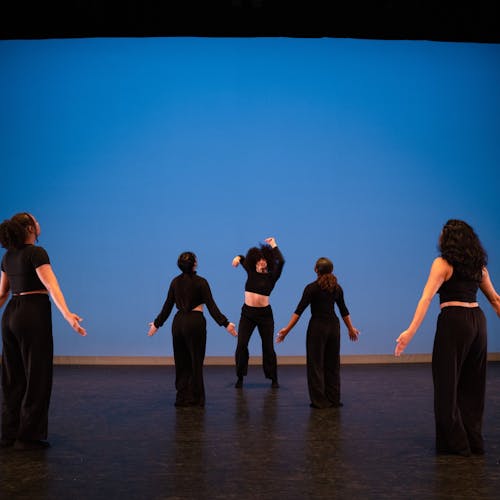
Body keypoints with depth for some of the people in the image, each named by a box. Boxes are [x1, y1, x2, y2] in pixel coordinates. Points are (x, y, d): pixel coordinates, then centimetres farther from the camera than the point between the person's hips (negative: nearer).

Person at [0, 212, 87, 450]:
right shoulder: (36, 252, -12)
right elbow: (51, 286, -25)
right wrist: (67, 314, -34)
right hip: (34, 315, -8)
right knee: (36, 377, 0)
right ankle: (29, 436, 4)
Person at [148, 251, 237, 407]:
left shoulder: (175, 282, 5)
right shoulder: (200, 282, -9)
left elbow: (167, 306, 8)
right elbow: (211, 306, -13)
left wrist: (157, 324, 19)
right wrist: (225, 324, -13)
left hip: (178, 322, 5)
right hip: (195, 322, -5)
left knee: (181, 362, 13)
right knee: (195, 361, 5)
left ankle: (182, 398, 17)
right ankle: (194, 399, 9)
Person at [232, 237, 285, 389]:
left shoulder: (272, 276, -6)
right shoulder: (251, 271, 4)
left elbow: (280, 261, -24)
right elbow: (243, 259, 23)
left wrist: (274, 245, -15)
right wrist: (238, 258, 1)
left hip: (265, 314, -2)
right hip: (247, 313, 3)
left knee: (268, 346, 3)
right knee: (241, 344, -6)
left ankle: (273, 379, 16)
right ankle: (240, 378, 6)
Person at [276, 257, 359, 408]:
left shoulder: (312, 288, -11)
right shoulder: (337, 287, 5)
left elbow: (299, 310, -15)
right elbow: (344, 310, 13)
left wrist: (287, 329, -14)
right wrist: (350, 328, 25)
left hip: (317, 327, -5)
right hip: (334, 326, 5)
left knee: (316, 364, 3)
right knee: (333, 364, 14)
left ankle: (320, 401, 4)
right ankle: (334, 400, 17)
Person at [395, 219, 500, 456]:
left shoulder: (443, 263, -6)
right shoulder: (478, 264, 13)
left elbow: (426, 297, -19)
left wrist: (411, 330, -26)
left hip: (453, 322, -7)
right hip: (477, 321, 7)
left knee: (447, 383, 4)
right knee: (472, 384, 15)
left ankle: (455, 443, 9)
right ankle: (474, 442, 23)